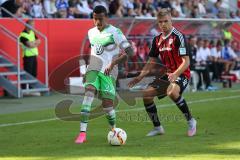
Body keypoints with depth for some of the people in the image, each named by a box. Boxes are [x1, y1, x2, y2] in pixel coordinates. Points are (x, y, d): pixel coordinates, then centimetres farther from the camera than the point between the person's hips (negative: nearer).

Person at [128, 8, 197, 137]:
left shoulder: (178, 37, -14)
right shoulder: (157, 40, 8)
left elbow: (186, 61, -19)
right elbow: (151, 62, 16)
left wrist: (175, 74, -34)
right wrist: (140, 77, 5)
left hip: (181, 74, -8)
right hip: (167, 74, 8)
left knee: (172, 92, -36)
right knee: (146, 94, -4)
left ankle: (190, 121, -17)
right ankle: (157, 127, 11)